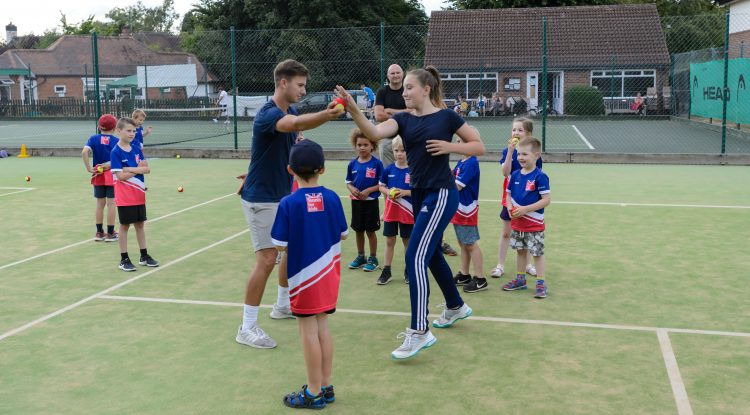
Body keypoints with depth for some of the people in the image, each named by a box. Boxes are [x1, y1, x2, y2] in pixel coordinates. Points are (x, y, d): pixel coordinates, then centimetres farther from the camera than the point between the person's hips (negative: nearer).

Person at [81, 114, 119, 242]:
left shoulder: (94, 138, -1)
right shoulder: (116, 141, -6)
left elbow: (84, 152, -16)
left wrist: (89, 168, -12)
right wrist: (108, 165, -9)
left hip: (98, 175, 3)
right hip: (112, 175, -3)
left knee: (100, 204, 12)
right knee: (111, 204, 3)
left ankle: (99, 232, 19)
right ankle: (110, 233, 8)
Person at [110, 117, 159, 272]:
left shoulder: (136, 148, 4)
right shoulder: (116, 152, -13)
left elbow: (147, 169, -2)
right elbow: (121, 176, -19)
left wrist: (130, 169, -16)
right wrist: (138, 169, -10)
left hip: (139, 194, 5)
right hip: (125, 196, -5)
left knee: (140, 224, 12)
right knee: (125, 225, 3)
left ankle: (144, 256, 22)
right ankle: (124, 259, 12)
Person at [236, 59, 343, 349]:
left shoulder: (291, 111, 6)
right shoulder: (268, 113, -23)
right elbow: (295, 124, -45)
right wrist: (324, 115, -64)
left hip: (284, 195, 9)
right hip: (261, 199, -9)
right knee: (267, 259, -10)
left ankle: (282, 305, 38)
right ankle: (247, 328, 0)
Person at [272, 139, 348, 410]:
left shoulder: (288, 204, -16)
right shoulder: (332, 198, -4)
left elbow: (280, 245, -14)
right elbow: (343, 234, 5)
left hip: (304, 275, -5)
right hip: (328, 274, 5)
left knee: (308, 331, 5)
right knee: (322, 328, 16)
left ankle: (313, 393, 15)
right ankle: (326, 387, 25)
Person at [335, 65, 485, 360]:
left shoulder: (446, 116, -6)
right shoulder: (403, 119, 4)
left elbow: (479, 147, 1)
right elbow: (374, 133, -16)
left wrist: (449, 146, -14)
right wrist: (353, 110, -31)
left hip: (441, 194, -7)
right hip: (419, 194, 7)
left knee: (415, 257, -16)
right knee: (431, 255, 19)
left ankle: (419, 332, -13)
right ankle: (456, 307, 42)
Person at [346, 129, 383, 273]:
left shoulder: (376, 163, -10)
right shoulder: (352, 164, 2)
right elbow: (348, 182, 9)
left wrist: (369, 190, -19)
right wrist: (352, 189, -11)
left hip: (371, 201, -4)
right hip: (356, 201, 4)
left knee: (370, 230, 5)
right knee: (358, 230, 13)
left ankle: (373, 258, 17)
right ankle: (360, 257, 27)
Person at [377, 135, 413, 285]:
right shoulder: (388, 170, 0)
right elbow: (381, 186, 10)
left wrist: (404, 192, -21)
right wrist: (388, 192, -11)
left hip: (407, 212, -2)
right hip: (390, 212, 3)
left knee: (407, 241, 10)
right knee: (389, 241, 9)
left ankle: (408, 270, 24)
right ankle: (386, 271, 17)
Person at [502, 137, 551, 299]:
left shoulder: (540, 176, -16)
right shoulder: (515, 175, 3)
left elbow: (546, 200, -19)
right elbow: (509, 195, 12)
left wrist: (525, 209, -23)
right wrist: (510, 208, -9)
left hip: (534, 224, -6)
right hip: (517, 223, 6)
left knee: (537, 252, 1)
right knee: (521, 250, 18)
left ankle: (541, 283, 9)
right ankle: (520, 279, 31)